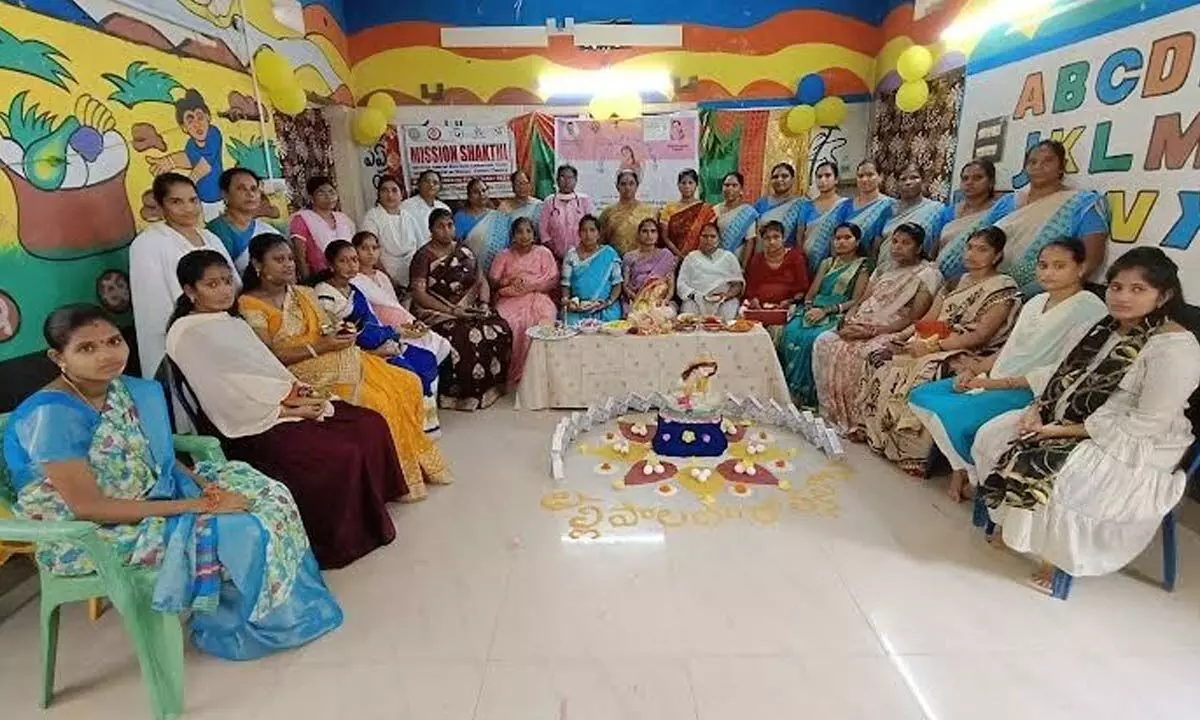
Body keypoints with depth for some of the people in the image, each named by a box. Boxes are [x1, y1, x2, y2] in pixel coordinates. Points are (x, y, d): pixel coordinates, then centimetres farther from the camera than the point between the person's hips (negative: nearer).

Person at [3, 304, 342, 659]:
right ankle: (253, 623, 10)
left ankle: (285, 605, 13)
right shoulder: (51, 415, -24)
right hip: (89, 537, -7)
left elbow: (162, 459, 8)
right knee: (242, 530, -18)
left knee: (266, 495, -1)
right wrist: (197, 505, -26)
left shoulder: (137, 391, -2)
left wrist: (207, 488, -11)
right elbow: (88, 507, -25)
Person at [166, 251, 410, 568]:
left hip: (283, 404, 8)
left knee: (372, 425, -6)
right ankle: (340, 540, -4)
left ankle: (370, 515, 5)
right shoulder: (187, 334, -7)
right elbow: (226, 397, -15)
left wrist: (294, 389, -6)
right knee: (343, 455, -24)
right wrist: (290, 408, -17)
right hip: (254, 424, -8)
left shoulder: (233, 322, 19)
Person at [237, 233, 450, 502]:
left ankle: (415, 461, 2)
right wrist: (317, 347, -18)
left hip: (336, 359, 7)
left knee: (405, 384, -9)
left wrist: (339, 335, -6)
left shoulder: (305, 294, 19)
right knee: (376, 402, -25)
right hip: (300, 373, -7)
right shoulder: (250, 305, -2)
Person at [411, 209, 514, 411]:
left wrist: (484, 303, -7)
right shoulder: (423, 256, -2)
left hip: (469, 310, 5)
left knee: (501, 330, -20)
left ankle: (491, 386, -6)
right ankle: (459, 393, -15)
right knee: (465, 338, -34)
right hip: (437, 313, -5)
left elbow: (482, 282, 15)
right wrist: (452, 311, -20)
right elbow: (419, 294, -11)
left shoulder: (464, 252, 15)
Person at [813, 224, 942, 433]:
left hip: (890, 333, -7)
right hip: (860, 325, 7)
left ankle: (856, 422, -18)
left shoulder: (927, 274, 0)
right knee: (824, 342, -20)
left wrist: (871, 331, -20)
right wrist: (847, 320, -5)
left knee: (848, 352, -32)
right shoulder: (884, 269, 22)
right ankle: (831, 413, -13)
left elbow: (913, 318, -10)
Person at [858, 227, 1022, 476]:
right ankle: (880, 439, -11)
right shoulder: (955, 283, 20)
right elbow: (928, 320, 14)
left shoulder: (1004, 289, -2)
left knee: (922, 375, -33)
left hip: (968, 354, -7)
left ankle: (911, 455, -21)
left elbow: (980, 336, -13)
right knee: (885, 365, -18)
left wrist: (934, 346, -19)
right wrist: (900, 336, -5)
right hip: (931, 346, 7)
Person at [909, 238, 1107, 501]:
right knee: (920, 396, -2)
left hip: (1033, 391, -9)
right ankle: (964, 466, 6)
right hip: (997, 380, 9)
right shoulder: (1036, 302, 17)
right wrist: (975, 368, -1)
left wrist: (1000, 383, -20)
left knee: (950, 414, -28)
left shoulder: (1089, 309, -9)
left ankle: (976, 473, 0)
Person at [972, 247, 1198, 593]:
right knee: (994, 435, -4)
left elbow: (1147, 424, -23)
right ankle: (1009, 524, 13)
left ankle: (1059, 554, 0)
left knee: (1040, 472, -29)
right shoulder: (1107, 327, 6)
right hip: (1074, 423, 9)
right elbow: (1066, 378, 12)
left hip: (1135, 448, -8)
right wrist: (1038, 409, -7)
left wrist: (1066, 431, -23)